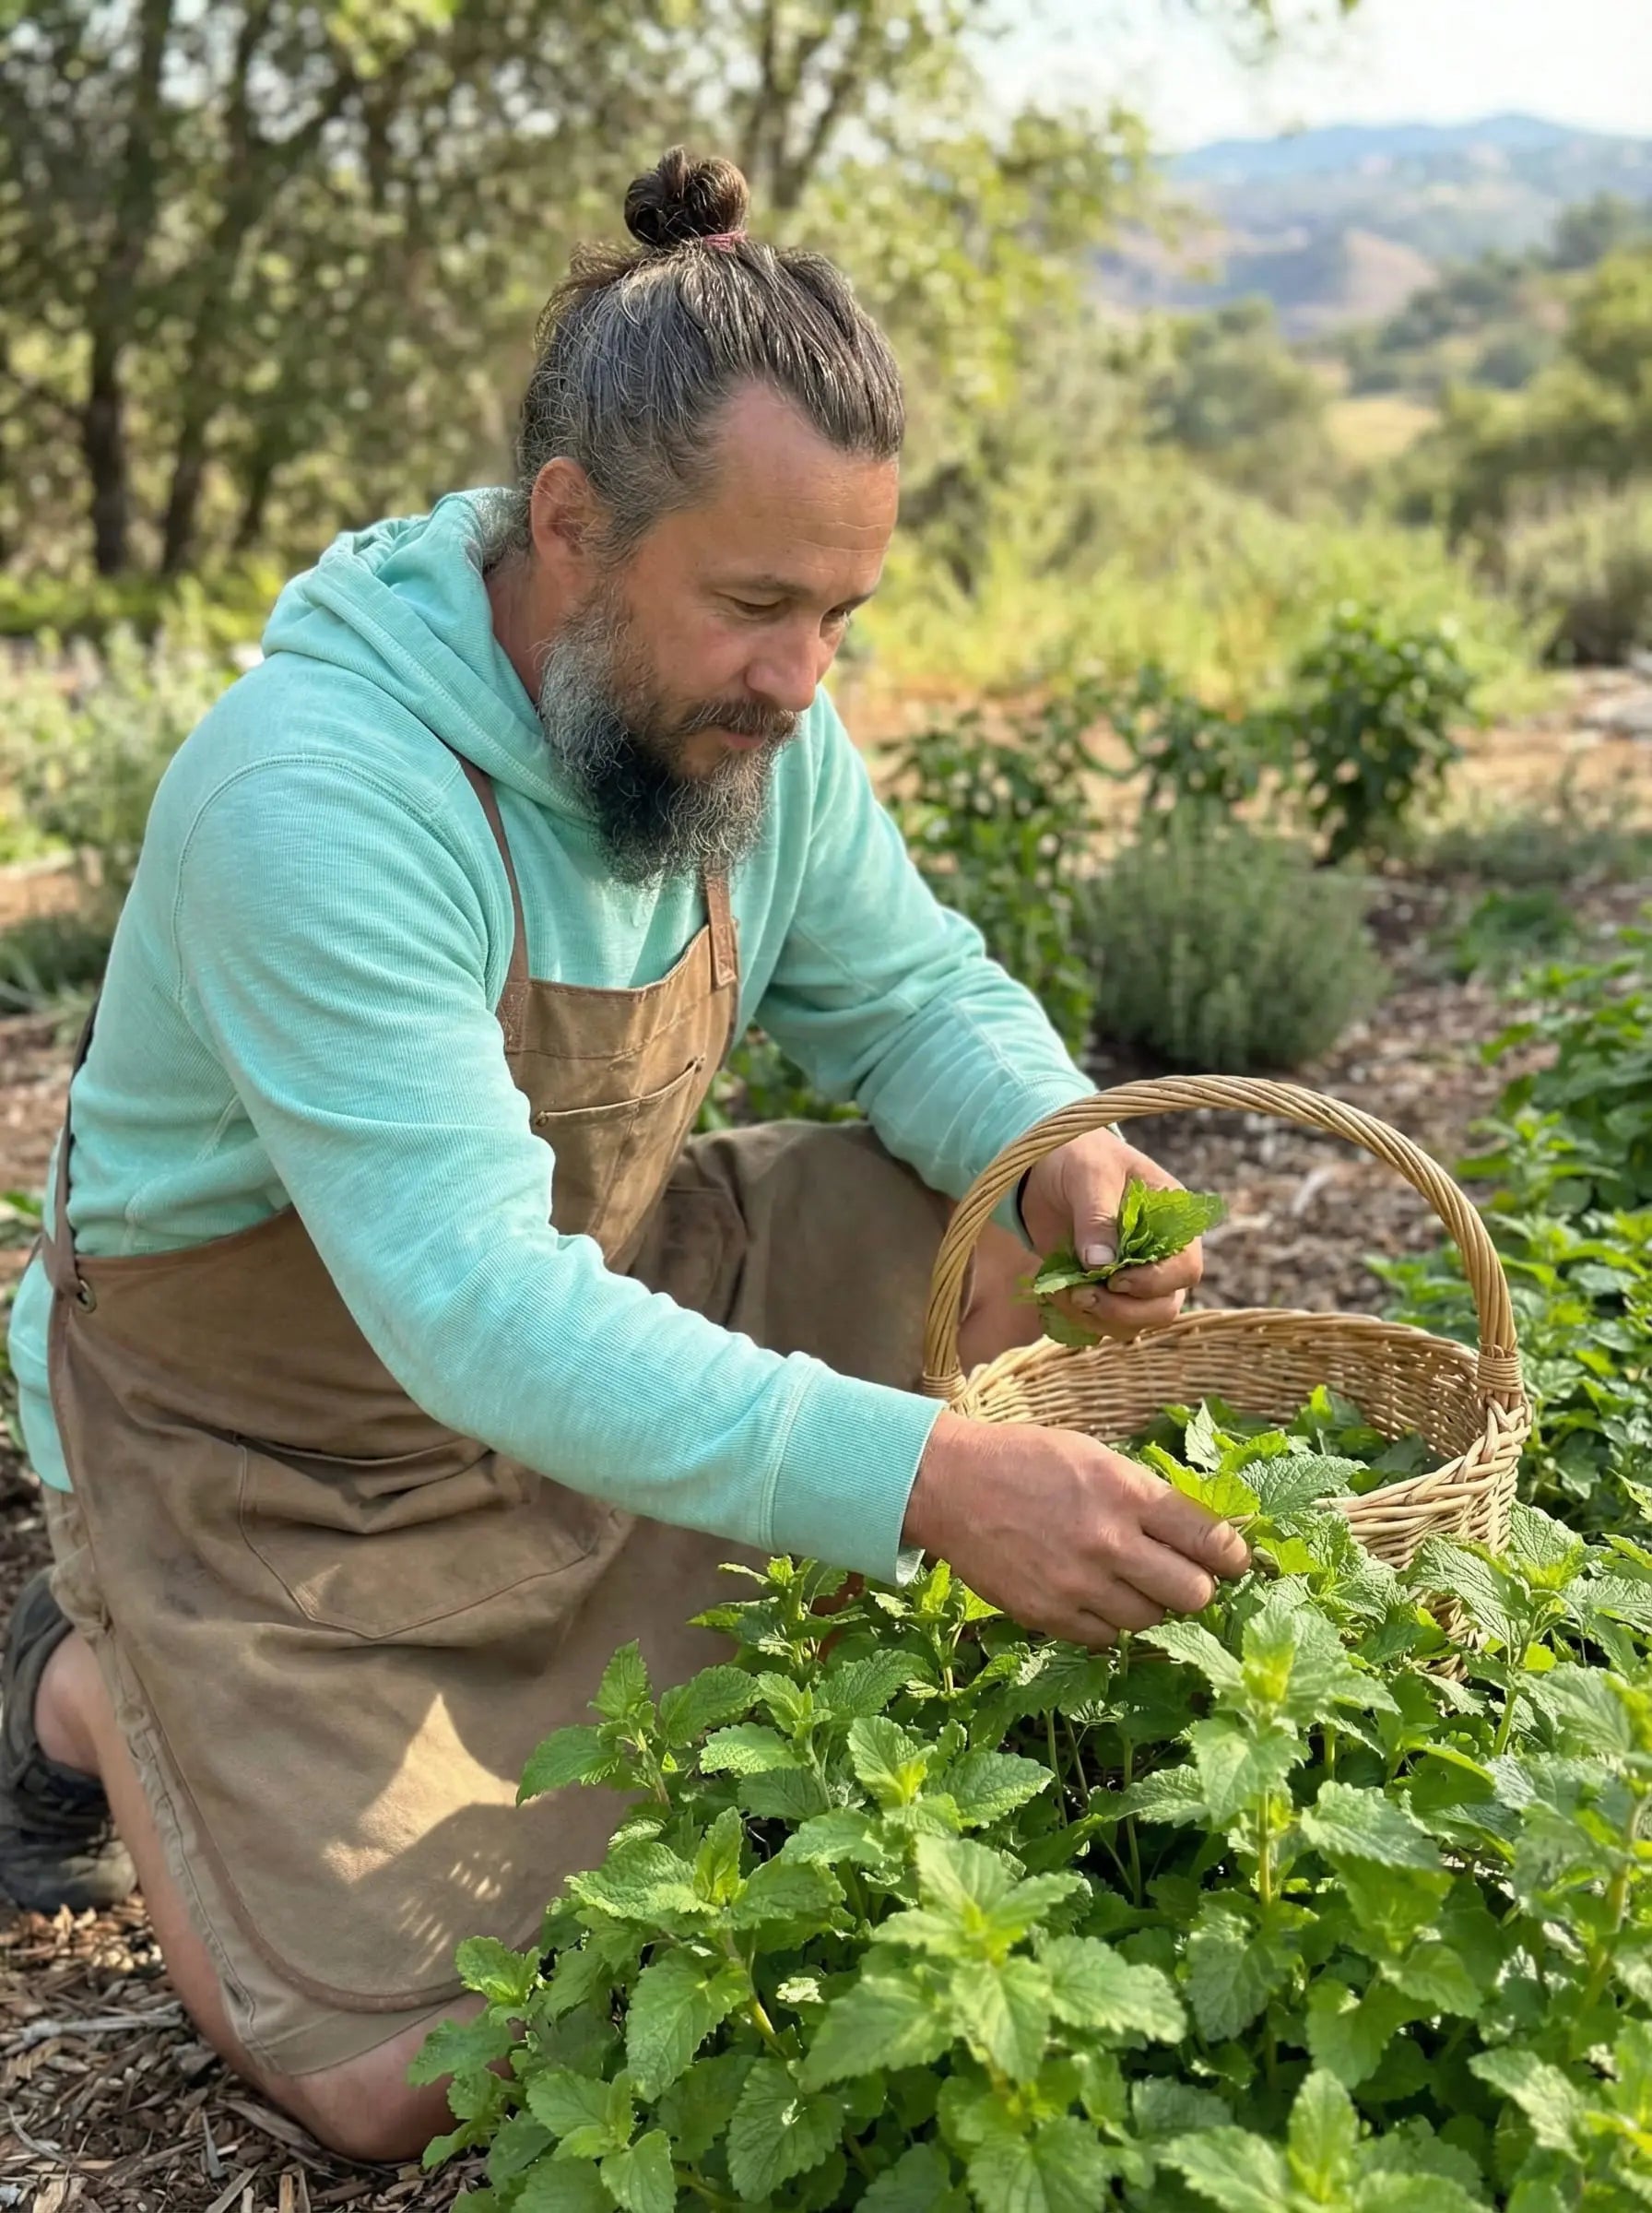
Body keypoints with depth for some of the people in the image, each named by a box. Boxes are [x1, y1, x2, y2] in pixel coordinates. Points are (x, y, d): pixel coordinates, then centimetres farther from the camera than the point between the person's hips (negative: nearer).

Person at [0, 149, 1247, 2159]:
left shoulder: (752, 724, -10)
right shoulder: (316, 795, -33)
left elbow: (913, 993, 2)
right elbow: (478, 1312, -39)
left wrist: (1063, 1149, -21)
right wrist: (924, 1478, -45)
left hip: (613, 1301, 7)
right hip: (276, 1434, -6)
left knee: (1009, 1228, -9)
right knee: (417, 2088, -10)